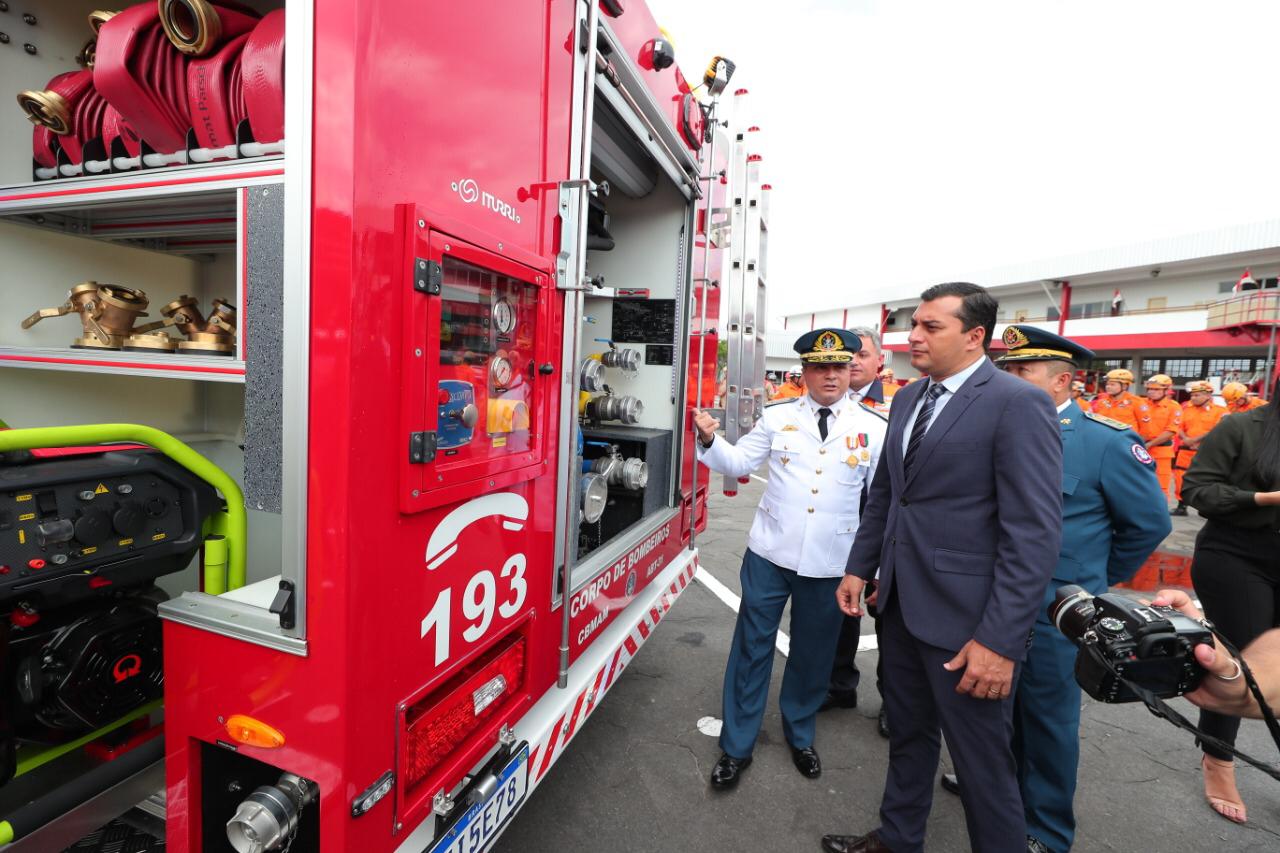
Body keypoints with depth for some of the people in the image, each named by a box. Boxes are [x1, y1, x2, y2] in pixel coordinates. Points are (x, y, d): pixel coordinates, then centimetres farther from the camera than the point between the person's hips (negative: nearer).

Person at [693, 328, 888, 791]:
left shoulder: (874, 428, -2)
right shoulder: (778, 416, -1)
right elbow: (739, 463, 3)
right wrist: (710, 440, -16)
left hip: (831, 564, 0)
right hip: (770, 555, 0)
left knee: (813, 654, 18)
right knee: (752, 647, 9)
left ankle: (800, 735, 45)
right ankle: (736, 746, 30)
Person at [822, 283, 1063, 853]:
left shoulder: (1018, 404, -14)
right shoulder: (907, 399, 9)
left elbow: (1034, 533, -18)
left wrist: (1000, 640, -20)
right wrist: (859, 567, 12)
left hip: (963, 614, -7)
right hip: (901, 601, 7)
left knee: (982, 762, 12)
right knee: (907, 735, 24)